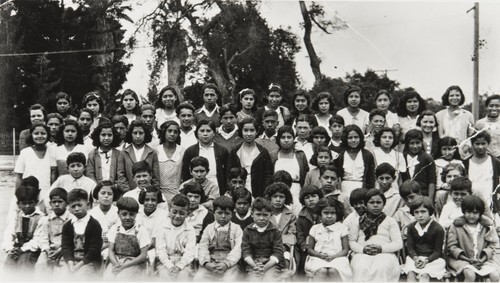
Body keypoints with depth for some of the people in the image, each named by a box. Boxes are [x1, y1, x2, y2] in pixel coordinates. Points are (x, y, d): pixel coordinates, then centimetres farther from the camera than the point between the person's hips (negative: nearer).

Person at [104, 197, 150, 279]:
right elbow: (111, 251, 5)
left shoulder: (141, 230, -4)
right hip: (116, 262, 3)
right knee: (108, 277, -25)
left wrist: (125, 265, -14)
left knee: (122, 278, -29)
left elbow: (143, 255, -5)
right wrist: (116, 264, -15)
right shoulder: (114, 229, 7)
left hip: (134, 264, -3)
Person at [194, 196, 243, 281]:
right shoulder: (209, 228, 18)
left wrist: (226, 263, -15)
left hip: (229, 264, -1)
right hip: (210, 263, 2)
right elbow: (202, 247, 6)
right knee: (198, 278, -24)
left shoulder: (236, 229, 13)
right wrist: (206, 263, -13)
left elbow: (237, 249, 0)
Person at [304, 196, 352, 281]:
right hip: (318, 258, 1)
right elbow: (309, 249, 12)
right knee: (322, 271, -34)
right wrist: (320, 255, -9)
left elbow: (345, 250, 6)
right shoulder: (315, 229, 12)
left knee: (333, 270, -35)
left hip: (337, 258, 0)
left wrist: (333, 256, -12)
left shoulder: (342, 228, 9)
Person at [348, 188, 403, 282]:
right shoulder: (359, 221, 20)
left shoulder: (390, 221, 17)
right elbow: (352, 241, 13)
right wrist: (363, 249, -8)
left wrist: (381, 248, -11)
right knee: (361, 269, -35)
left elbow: (398, 243, 7)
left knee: (381, 268, -36)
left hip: (385, 254, -1)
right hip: (362, 254, 1)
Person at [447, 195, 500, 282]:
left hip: (484, 259, 3)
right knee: (470, 274, -32)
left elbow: (492, 244, 4)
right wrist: (463, 257, -16)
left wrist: (484, 257, -12)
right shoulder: (457, 226, -2)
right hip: (462, 260, -3)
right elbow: (451, 246, -4)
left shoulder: (487, 226, 4)